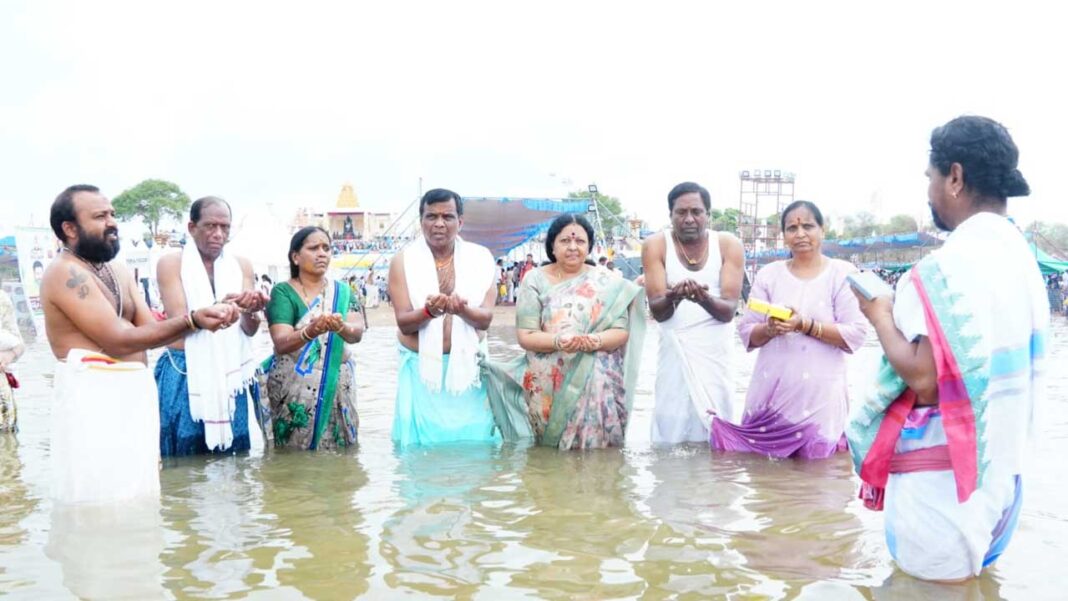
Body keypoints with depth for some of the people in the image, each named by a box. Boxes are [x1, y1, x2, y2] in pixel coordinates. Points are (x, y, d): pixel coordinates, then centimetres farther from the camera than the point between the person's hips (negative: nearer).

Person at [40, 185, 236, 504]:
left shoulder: (118, 270, 15)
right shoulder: (65, 273, -12)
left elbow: (150, 328, 6)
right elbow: (119, 340, -17)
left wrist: (203, 315, -10)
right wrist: (191, 320, -18)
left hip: (133, 392, 9)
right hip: (92, 397, -9)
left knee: (138, 499, 13)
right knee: (100, 503, -6)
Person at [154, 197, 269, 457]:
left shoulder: (242, 265, 6)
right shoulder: (171, 263, -2)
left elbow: (250, 329, -1)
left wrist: (250, 311, -24)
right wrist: (221, 306, -29)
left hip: (232, 374, 3)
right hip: (186, 374, -3)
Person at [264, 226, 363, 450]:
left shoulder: (341, 291, 7)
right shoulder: (283, 292, -4)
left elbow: (357, 333, -6)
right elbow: (281, 343, -16)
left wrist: (341, 327, -29)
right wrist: (310, 332, -36)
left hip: (337, 388, 3)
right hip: (295, 389, -3)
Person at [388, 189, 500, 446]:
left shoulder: (480, 258, -1)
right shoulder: (403, 260, -3)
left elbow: (485, 318, -7)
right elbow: (403, 323, -8)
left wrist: (462, 309, -28)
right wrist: (428, 311, -29)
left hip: (467, 367, 1)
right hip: (421, 369, -1)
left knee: (472, 442, 3)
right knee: (421, 445, 1)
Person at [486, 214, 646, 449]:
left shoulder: (606, 282, 5)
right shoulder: (535, 280, 2)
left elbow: (621, 331, 2)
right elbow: (525, 336, -3)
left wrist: (596, 340, -19)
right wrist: (558, 341, -21)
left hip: (594, 384, 1)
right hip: (547, 386, 0)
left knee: (593, 447, -4)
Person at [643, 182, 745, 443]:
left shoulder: (729, 245, -4)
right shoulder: (655, 245, -5)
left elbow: (728, 310, -12)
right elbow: (657, 311, -13)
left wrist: (704, 299, -33)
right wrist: (672, 298, -35)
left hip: (715, 349, 0)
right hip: (675, 348, 0)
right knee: (671, 433, -5)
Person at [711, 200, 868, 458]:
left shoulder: (843, 274, 1)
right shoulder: (769, 274, 8)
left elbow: (856, 334, -7)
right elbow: (746, 333, 7)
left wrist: (807, 326, -18)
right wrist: (769, 329, -15)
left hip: (818, 396, -2)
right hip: (770, 393, 3)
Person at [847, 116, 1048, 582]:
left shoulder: (953, 263, -21)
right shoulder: (1020, 255, 8)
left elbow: (926, 379, -26)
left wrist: (880, 316, -10)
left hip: (945, 478, -9)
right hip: (997, 470, 9)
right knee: (971, 578, 20)